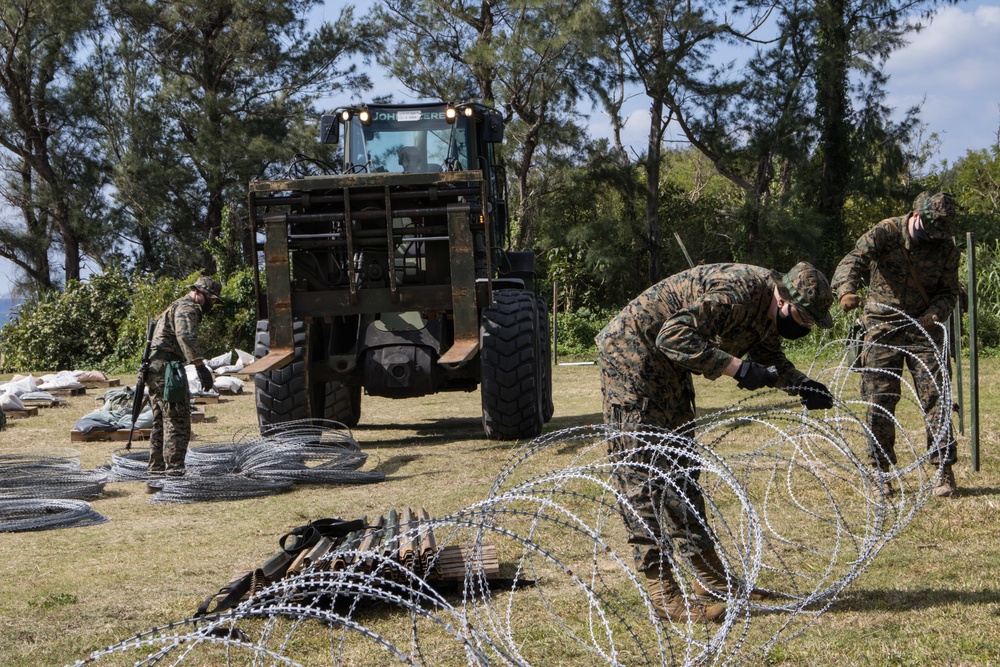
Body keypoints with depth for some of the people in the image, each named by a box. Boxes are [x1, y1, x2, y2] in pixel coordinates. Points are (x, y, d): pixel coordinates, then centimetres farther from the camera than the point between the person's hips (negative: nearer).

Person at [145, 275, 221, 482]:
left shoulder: (175, 307, 27)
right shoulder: (187, 308, -7)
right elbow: (186, 337, -25)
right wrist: (200, 366, -33)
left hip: (154, 370, 10)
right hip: (167, 369, -10)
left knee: (161, 422, 14)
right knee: (177, 422, -10)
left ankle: (157, 470, 18)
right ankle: (174, 471, -13)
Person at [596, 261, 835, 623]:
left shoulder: (769, 306, 1)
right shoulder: (738, 294, -29)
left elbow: (769, 358, 17)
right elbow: (674, 335, -37)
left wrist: (802, 384, -3)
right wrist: (737, 367, -38)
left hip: (668, 368, 11)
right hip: (631, 353, -11)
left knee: (682, 468, 13)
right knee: (644, 472, -12)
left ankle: (710, 578, 19)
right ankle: (663, 595, -13)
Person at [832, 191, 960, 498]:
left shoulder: (946, 248, -1)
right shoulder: (885, 233, -11)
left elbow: (949, 292, 5)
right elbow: (853, 260, -26)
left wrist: (934, 313, -18)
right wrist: (847, 290, -47)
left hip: (923, 327, 2)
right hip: (883, 328, -2)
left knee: (935, 397, -5)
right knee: (879, 400, -1)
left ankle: (944, 470, 2)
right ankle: (881, 472, 9)